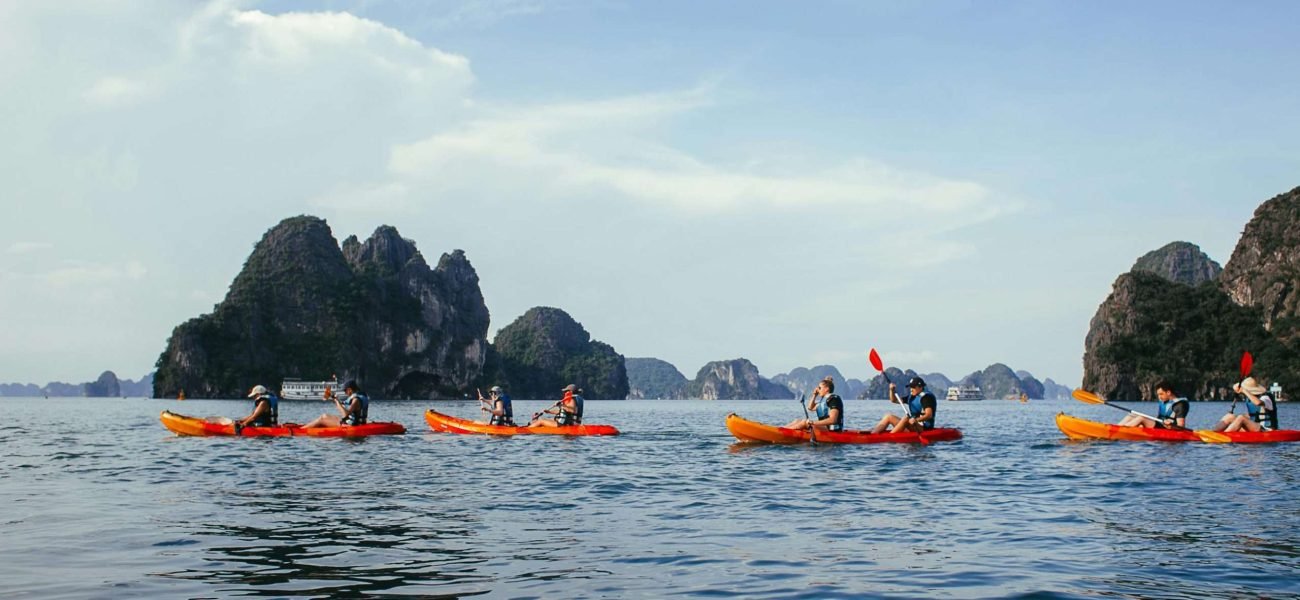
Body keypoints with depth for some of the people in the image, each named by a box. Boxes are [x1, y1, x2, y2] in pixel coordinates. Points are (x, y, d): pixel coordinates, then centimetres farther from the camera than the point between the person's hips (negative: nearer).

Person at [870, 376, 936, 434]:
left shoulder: (926, 397, -10)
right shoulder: (911, 397, 16)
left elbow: (929, 415, -22)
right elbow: (894, 400, 22)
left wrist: (916, 420, -37)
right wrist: (892, 390, 3)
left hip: (924, 428, -9)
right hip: (912, 426, 9)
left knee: (905, 419, -35)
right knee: (889, 416, 2)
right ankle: (871, 434, -14)